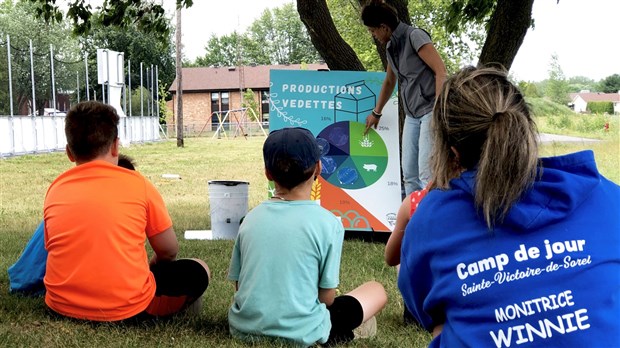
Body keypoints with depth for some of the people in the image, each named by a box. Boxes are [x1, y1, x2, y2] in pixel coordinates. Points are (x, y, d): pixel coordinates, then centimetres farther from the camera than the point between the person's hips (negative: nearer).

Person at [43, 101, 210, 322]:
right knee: (197, 271, 18)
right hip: (127, 308, -3)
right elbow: (169, 251, 0)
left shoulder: (55, 190, 2)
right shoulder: (137, 184, -6)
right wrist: (150, 266, 24)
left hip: (63, 306, 3)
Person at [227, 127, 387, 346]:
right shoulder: (328, 223, -11)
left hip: (245, 329, 5)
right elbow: (327, 297, -6)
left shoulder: (251, 219, 1)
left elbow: (238, 284, 6)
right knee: (377, 290, 15)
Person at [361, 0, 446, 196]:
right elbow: (389, 82, 30)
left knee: (426, 172, -14)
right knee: (409, 174, 5)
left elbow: (440, 70, -14)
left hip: (430, 111, -8)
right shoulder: (391, 47, 15)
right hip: (412, 115, 8)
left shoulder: (414, 36, -8)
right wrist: (376, 113, 37)